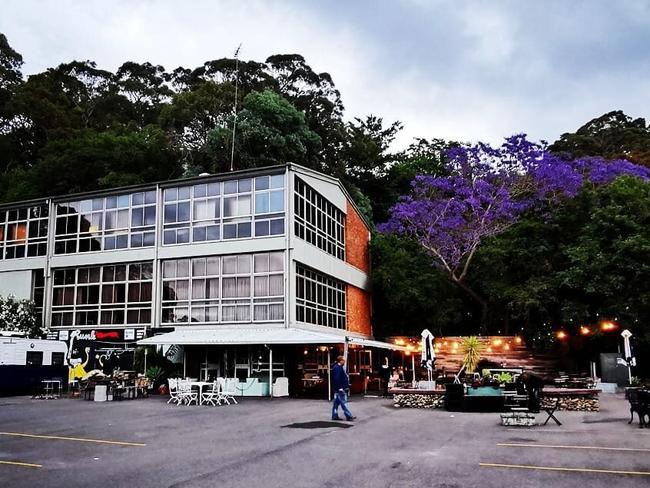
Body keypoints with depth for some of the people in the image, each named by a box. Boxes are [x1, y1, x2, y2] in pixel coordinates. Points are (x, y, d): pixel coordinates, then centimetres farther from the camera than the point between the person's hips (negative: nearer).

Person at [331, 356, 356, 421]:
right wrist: (340, 387, -24)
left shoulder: (340, 367, 18)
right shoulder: (337, 368, -17)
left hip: (342, 388, 11)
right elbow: (337, 379, -23)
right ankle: (348, 416, -7)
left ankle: (334, 416, 16)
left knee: (336, 402, 12)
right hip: (340, 389, -11)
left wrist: (347, 385, 23)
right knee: (343, 402, -8)